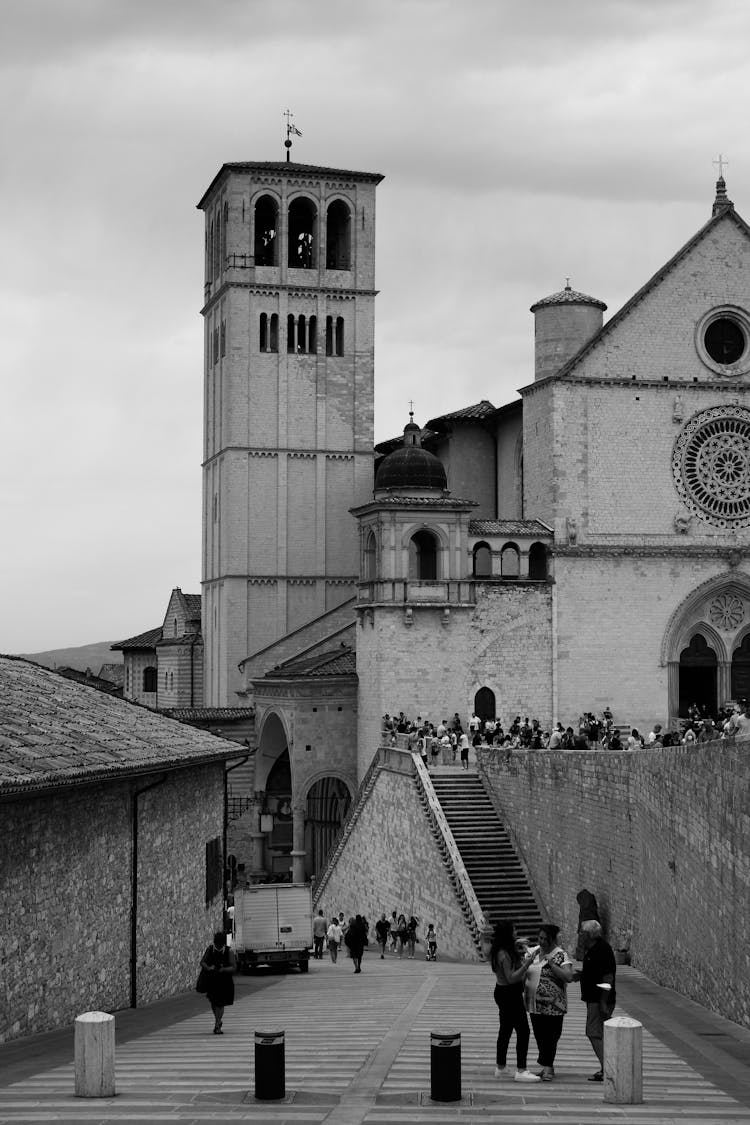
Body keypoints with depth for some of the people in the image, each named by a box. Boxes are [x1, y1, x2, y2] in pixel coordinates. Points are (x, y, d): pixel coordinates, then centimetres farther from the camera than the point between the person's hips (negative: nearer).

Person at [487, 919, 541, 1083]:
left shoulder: (498, 951, 6)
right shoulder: (505, 954, -23)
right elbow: (511, 978, -25)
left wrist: (520, 955, 11)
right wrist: (527, 964, -28)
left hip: (502, 993, 10)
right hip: (510, 994, -10)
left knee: (505, 1030, 19)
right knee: (523, 1031, -7)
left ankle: (500, 1067, 27)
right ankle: (520, 1071, -6)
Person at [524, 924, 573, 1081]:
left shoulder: (560, 955, -9)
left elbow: (568, 977, -22)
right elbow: (526, 974, 24)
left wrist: (551, 964, -24)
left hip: (552, 1006, -6)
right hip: (535, 1004, 7)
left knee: (550, 1037, -3)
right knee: (539, 1037, 12)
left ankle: (548, 1068, 4)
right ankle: (548, 1067, 23)